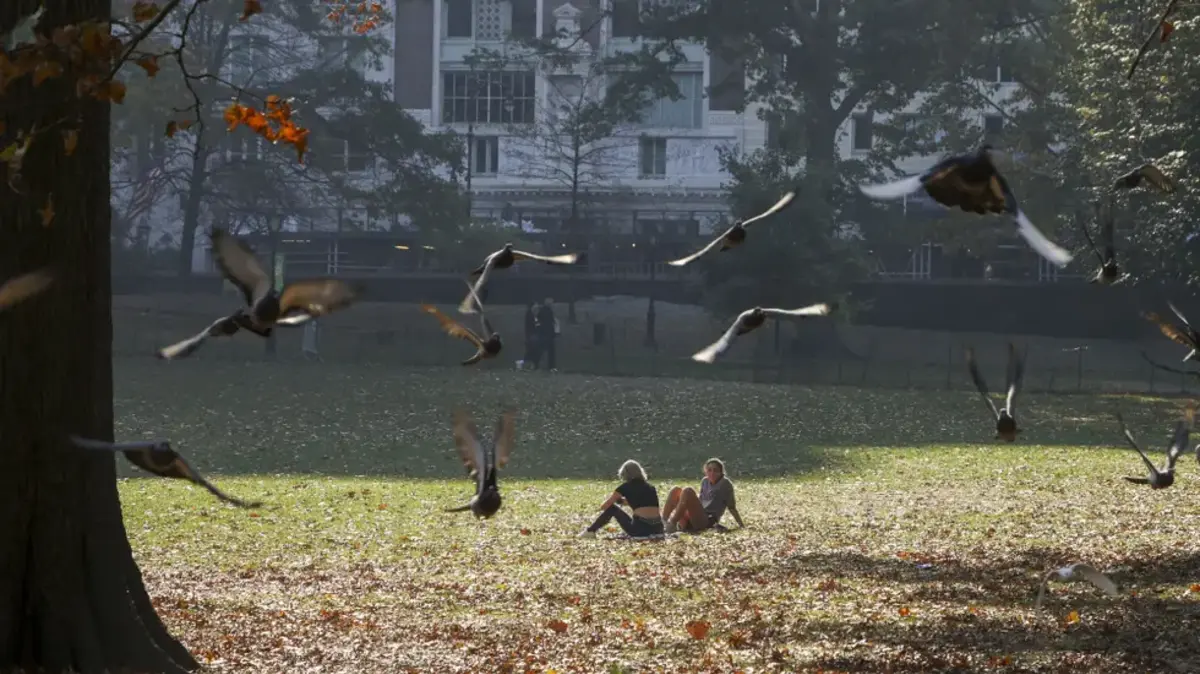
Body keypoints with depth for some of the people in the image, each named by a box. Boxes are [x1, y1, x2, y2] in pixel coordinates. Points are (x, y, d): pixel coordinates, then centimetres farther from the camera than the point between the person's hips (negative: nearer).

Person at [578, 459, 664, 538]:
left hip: (640, 528, -4)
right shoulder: (651, 487, 19)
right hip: (657, 529, 4)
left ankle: (590, 531, 17)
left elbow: (605, 506, 14)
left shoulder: (625, 487, 6)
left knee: (612, 508, 15)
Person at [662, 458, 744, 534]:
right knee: (675, 490, -9)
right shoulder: (705, 482, 20)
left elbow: (732, 507, 5)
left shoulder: (725, 484, 3)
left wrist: (742, 526, 4)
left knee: (688, 491, -25)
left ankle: (671, 525, -32)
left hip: (707, 521, -6)